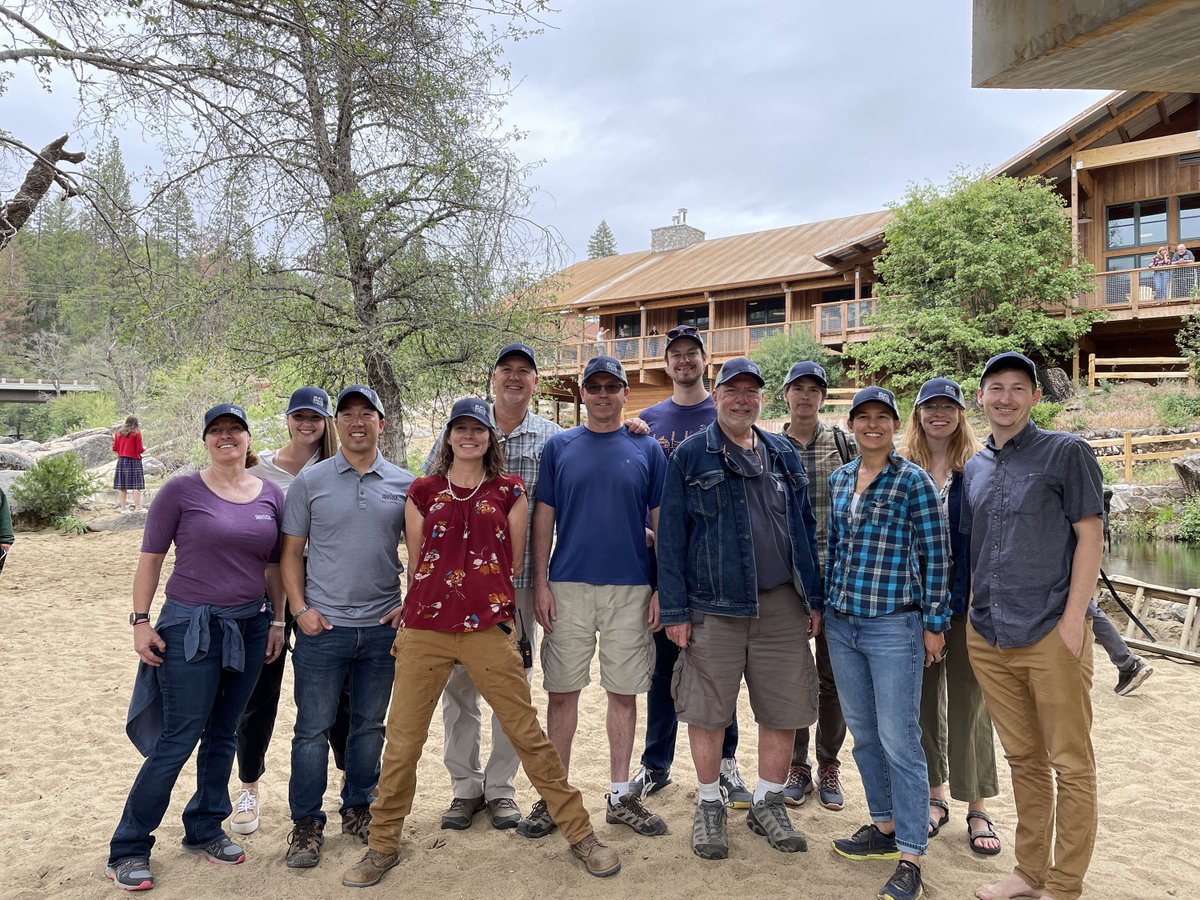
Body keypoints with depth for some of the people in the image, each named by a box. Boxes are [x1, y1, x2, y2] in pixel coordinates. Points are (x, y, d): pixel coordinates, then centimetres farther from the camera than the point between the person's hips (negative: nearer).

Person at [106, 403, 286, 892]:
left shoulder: (272, 495, 4)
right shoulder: (181, 490, -6)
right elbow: (150, 558, -4)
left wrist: (277, 620, 8)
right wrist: (141, 621, -7)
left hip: (249, 628, 4)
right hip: (189, 627, -4)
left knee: (222, 736, 13)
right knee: (177, 739, -2)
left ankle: (204, 830, 30)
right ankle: (127, 850, 13)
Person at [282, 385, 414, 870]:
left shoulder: (404, 484, 3)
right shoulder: (310, 481, 0)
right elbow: (291, 552, 3)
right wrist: (300, 609, -6)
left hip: (383, 628, 2)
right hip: (322, 627, -2)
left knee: (369, 726, 14)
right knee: (313, 729, 5)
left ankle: (357, 810, 30)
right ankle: (306, 824, 19)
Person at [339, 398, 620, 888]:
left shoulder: (509, 491, 6)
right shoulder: (423, 492, 8)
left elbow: (513, 563, 8)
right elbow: (416, 564, 13)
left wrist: (487, 606, 9)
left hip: (488, 630, -1)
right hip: (424, 631, 2)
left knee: (527, 733, 2)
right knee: (402, 741, 6)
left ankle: (580, 833, 16)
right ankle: (382, 845, 26)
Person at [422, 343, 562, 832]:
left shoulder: (553, 439, 3)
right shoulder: (458, 430, 4)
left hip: (519, 580, 0)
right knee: (458, 682, 7)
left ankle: (500, 787, 24)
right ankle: (465, 786, 23)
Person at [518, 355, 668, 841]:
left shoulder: (647, 449, 6)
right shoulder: (559, 446, 5)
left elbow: (661, 523, 6)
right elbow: (543, 518, 5)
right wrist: (540, 583, -3)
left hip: (631, 587, 0)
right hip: (569, 586, 0)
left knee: (623, 692, 8)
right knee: (562, 691, 5)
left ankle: (620, 796, 21)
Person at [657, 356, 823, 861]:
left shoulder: (784, 455, 12)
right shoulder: (690, 456, 0)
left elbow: (806, 529, 14)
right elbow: (671, 536, -3)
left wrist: (815, 599, 9)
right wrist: (675, 611, -8)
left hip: (782, 604, 4)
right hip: (713, 607, -3)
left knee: (784, 708, 8)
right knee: (707, 710, 4)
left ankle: (768, 804, 26)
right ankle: (709, 806, 23)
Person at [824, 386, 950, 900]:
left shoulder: (914, 482, -7)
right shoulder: (839, 479, 9)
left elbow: (935, 555, -6)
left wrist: (934, 623, -7)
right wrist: (822, 604, 16)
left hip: (894, 626, -6)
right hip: (841, 623, 6)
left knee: (899, 739, -3)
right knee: (862, 733, 15)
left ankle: (911, 858, 8)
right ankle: (885, 827, 32)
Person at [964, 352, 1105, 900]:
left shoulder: (1066, 452, -3)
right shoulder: (974, 468, 12)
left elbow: (1090, 536, -7)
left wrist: (1073, 618, -13)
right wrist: (972, 613, 11)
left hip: (1050, 634, -5)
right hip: (987, 639, 6)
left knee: (1070, 766, 4)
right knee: (1023, 760, 16)